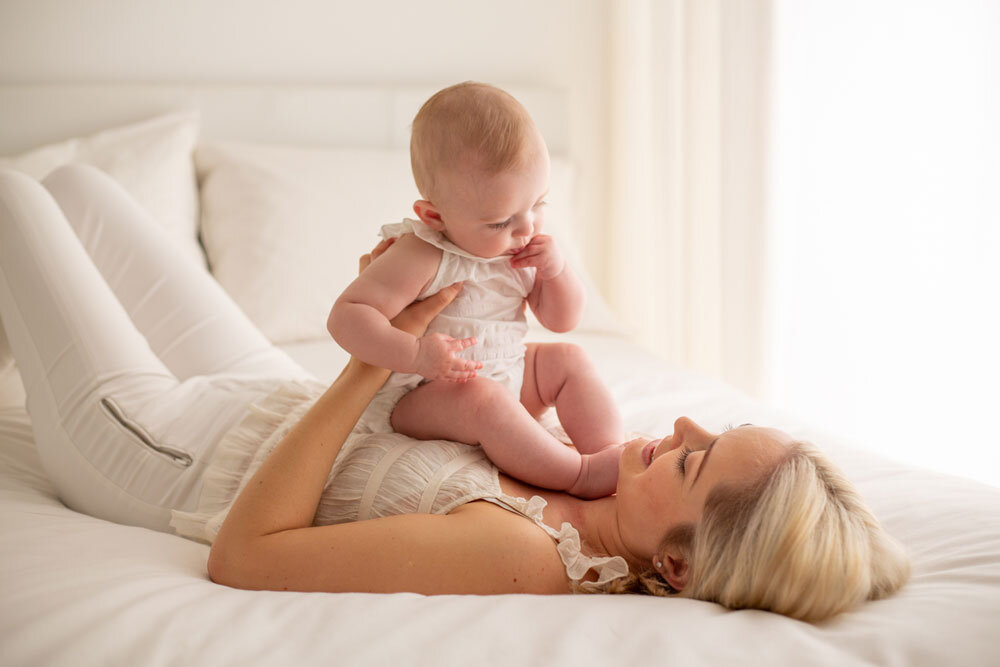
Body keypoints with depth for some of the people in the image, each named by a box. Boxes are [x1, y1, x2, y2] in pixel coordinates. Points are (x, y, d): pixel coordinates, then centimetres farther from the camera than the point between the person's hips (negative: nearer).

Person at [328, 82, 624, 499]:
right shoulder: (422, 257, -24)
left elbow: (562, 320, 9)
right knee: (482, 399, -35)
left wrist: (557, 270, -12)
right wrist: (414, 353, -43)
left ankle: (612, 451, -10)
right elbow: (346, 316, -30)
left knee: (569, 359, 1)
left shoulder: (523, 249, 0)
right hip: (417, 398, -8)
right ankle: (581, 473, -30)